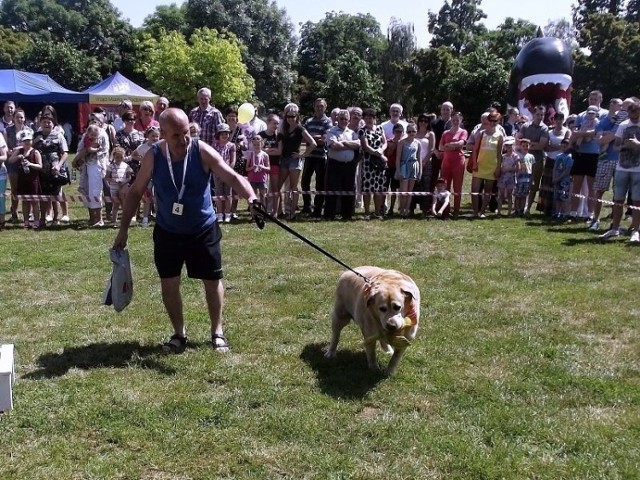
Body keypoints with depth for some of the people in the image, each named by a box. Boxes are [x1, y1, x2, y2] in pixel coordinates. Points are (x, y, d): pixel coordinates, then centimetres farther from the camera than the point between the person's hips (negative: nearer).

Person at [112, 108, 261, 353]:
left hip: (203, 230, -1)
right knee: (168, 283, 6)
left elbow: (232, 176, -28)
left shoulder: (202, 152, -19)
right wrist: (123, 229, -4)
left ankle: (217, 332, 27)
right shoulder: (153, 156, -14)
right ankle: (179, 333, 25)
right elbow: (135, 192, -3)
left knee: (213, 280, 7)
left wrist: (251, 198, -48)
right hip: (167, 231, 2)